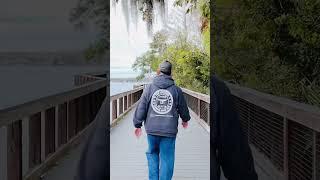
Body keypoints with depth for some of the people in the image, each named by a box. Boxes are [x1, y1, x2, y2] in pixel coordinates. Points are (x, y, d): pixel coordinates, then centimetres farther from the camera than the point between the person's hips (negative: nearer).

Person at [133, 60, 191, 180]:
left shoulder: (149, 88, -1)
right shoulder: (176, 90, 1)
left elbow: (141, 108, 1)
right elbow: (183, 109, 12)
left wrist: (138, 125, 13)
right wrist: (185, 120, 32)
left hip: (152, 129, 1)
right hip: (169, 130, -1)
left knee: (152, 153, 20)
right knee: (166, 158, 6)